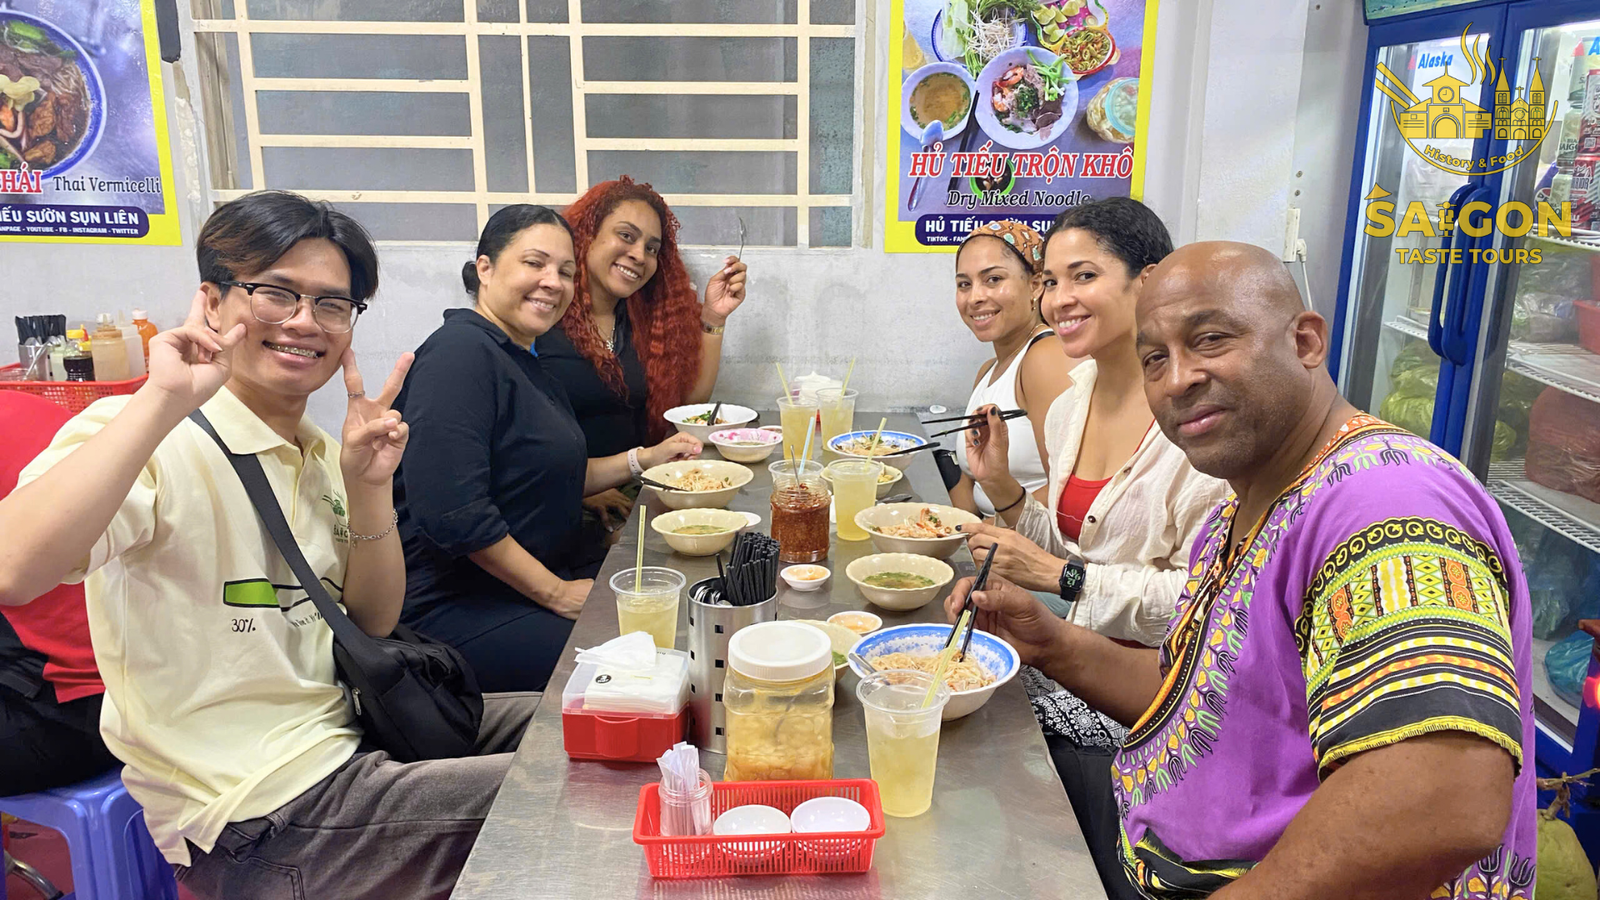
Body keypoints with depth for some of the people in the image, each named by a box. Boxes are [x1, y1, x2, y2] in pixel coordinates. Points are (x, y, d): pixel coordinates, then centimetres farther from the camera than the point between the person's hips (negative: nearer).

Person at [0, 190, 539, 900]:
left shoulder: (322, 453, 7)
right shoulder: (145, 441, -18)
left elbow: (374, 623, 8)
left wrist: (368, 490, -7)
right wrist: (164, 402, -36)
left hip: (346, 730, 8)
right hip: (260, 820, -8)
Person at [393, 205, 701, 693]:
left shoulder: (521, 360, 14)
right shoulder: (460, 352, -17)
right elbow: (452, 515, -25)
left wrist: (644, 459, 14)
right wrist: (556, 593, -19)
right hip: (457, 609, -9)